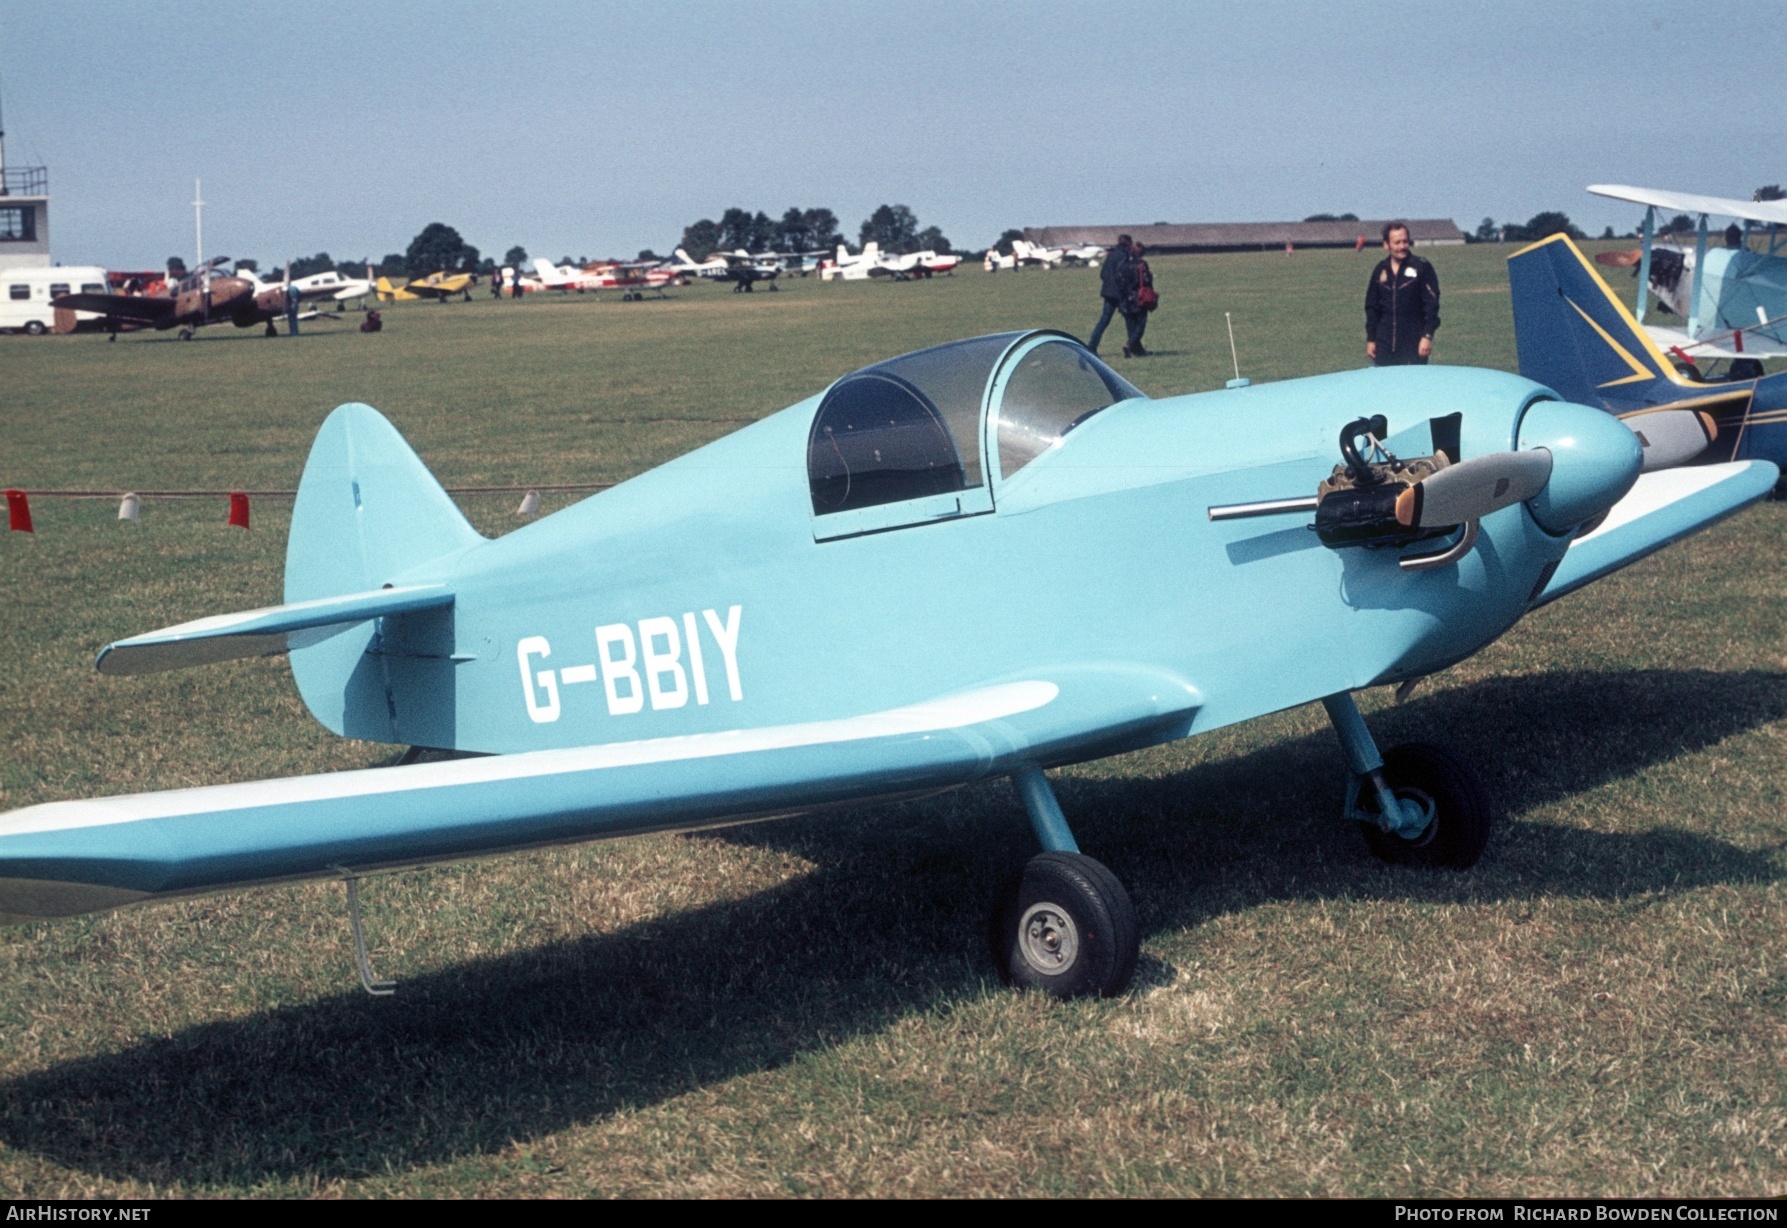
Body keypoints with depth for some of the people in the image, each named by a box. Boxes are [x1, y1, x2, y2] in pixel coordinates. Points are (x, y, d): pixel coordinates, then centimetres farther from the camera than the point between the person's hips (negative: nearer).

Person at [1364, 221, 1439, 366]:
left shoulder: (1422, 267, -3)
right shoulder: (1380, 270, 9)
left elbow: (1432, 304, -5)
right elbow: (1372, 308, 15)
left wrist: (1427, 336, -12)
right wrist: (1370, 339, 12)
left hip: (1413, 344, -4)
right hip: (1385, 345, 4)